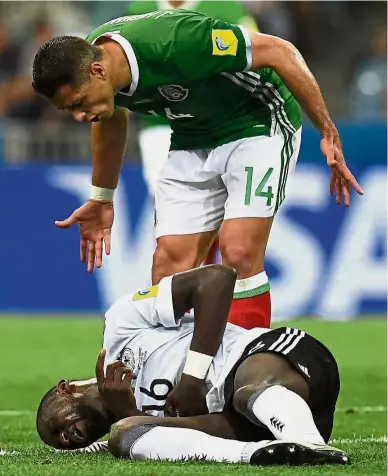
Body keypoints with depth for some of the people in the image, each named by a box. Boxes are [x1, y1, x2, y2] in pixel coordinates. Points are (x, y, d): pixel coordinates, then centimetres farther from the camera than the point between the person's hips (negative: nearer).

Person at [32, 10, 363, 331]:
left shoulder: (173, 44, -35)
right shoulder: (83, 65, -14)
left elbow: (279, 51, -25)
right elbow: (112, 119, 13)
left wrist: (328, 133, -22)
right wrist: (101, 199, 21)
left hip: (258, 124, -6)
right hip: (193, 142, 6)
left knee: (238, 254, -20)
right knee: (169, 264, -5)